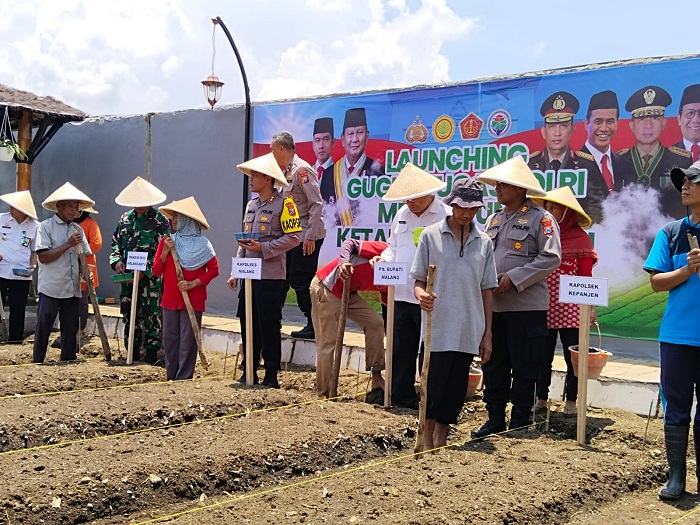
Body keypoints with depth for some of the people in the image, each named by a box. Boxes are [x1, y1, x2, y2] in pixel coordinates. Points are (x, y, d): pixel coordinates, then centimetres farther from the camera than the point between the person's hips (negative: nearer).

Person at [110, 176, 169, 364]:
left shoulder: (160, 221, -6)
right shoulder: (125, 219, 13)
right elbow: (116, 242, 19)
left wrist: (144, 270, -17)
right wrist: (117, 260, -2)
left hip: (150, 278, -6)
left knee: (151, 315, -3)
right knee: (129, 314, 10)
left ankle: (152, 351, 4)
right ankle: (132, 351, 20)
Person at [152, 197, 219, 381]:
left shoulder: (201, 243, -3)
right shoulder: (167, 240, 8)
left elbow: (214, 269, -5)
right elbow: (156, 271, 7)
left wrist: (193, 283, -13)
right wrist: (165, 251, -7)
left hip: (193, 300, -4)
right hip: (170, 299, 4)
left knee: (188, 341, -3)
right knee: (170, 340, 6)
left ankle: (184, 378, 4)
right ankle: (171, 377, 16)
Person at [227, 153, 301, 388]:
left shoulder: (283, 204, -7)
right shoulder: (251, 205, 16)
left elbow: (293, 237, -13)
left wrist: (263, 248, -18)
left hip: (271, 276, -7)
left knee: (269, 327, -3)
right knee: (248, 325, 10)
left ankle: (271, 376, 5)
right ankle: (249, 373, 19)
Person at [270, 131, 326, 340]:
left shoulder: (301, 170, -13)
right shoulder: (286, 172, 15)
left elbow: (316, 204, -18)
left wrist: (310, 237, -21)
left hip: (306, 237, -9)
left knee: (301, 282, -6)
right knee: (282, 279, 14)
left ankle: (314, 326, 3)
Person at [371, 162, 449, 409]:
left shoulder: (446, 216, -8)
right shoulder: (402, 215, 13)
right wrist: (383, 259, 3)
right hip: (402, 294, 6)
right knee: (401, 350, 13)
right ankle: (401, 397, 25)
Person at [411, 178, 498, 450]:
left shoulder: (484, 242, 10)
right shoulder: (431, 236, 1)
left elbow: (486, 290, 12)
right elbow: (418, 280, 2)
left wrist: (487, 335, 10)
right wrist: (421, 295, -22)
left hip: (469, 332, 3)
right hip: (437, 329, -3)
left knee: (456, 391, 9)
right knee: (433, 387, -2)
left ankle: (441, 442, 22)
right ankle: (427, 443, 13)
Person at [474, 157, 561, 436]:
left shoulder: (540, 218, -6)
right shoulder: (493, 219, 15)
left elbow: (551, 257, -14)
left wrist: (513, 278, -18)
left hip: (526, 305, -7)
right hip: (493, 304, 7)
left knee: (524, 368, 3)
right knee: (493, 365, 12)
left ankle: (520, 422, 14)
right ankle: (495, 419, 23)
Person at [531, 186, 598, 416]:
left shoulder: (580, 238, -2)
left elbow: (586, 276, -2)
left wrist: (590, 306, -7)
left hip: (570, 309, -3)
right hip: (544, 308, 3)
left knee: (573, 355, 4)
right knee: (543, 355, 8)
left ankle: (571, 400, 14)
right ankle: (541, 398, 18)